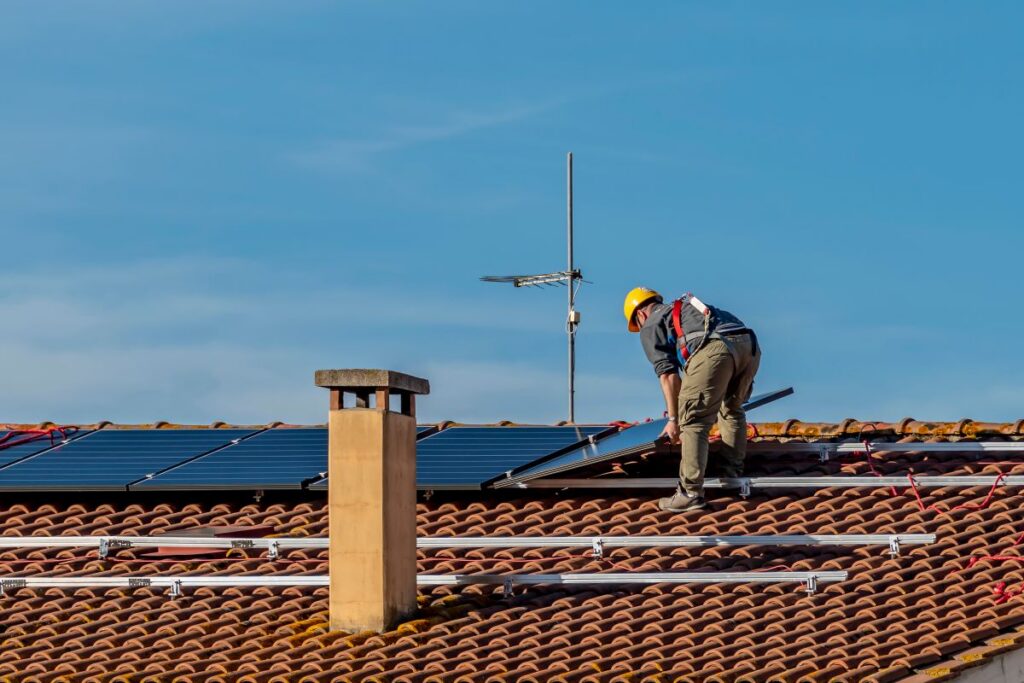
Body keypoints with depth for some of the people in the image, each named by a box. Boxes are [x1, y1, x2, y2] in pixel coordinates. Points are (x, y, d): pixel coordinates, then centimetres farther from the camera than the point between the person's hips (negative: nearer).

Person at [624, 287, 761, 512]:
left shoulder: (650, 327, 20)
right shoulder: (683, 308, 42)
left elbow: (667, 374, 8)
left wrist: (673, 419, 12)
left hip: (714, 349, -7)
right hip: (748, 344, 7)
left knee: (693, 421, -2)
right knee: (732, 409, 28)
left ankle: (691, 492, -7)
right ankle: (733, 475, 29)